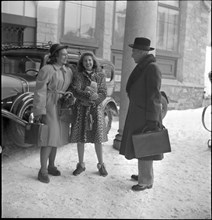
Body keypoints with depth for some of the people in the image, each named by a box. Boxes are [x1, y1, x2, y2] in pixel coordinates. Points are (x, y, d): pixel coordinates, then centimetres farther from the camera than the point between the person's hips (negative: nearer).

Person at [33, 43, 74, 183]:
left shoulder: (68, 71, 9)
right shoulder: (47, 70, -11)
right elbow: (40, 92, -14)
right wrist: (39, 112, -18)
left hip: (62, 108, 7)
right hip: (49, 107, -7)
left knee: (56, 137, 13)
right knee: (48, 138, -8)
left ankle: (51, 166, 26)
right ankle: (43, 171, 1)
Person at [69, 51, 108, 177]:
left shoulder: (100, 76, 3)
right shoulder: (78, 76, 2)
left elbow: (103, 93, -5)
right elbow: (75, 91, -13)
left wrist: (91, 100, -20)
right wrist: (89, 95, -27)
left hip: (96, 109, 0)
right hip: (81, 110, 0)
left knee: (98, 138, 1)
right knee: (80, 138, 5)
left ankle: (101, 165, 16)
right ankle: (81, 165, 19)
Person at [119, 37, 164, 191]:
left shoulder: (152, 68, -17)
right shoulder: (142, 67, 11)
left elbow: (154, 96, -20)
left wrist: (152, 121, -22)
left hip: (146, 116, -9)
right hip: (138, 114, 9)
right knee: (139, 146, 18)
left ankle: (146, 181, 13)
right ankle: (145, 174, 33)